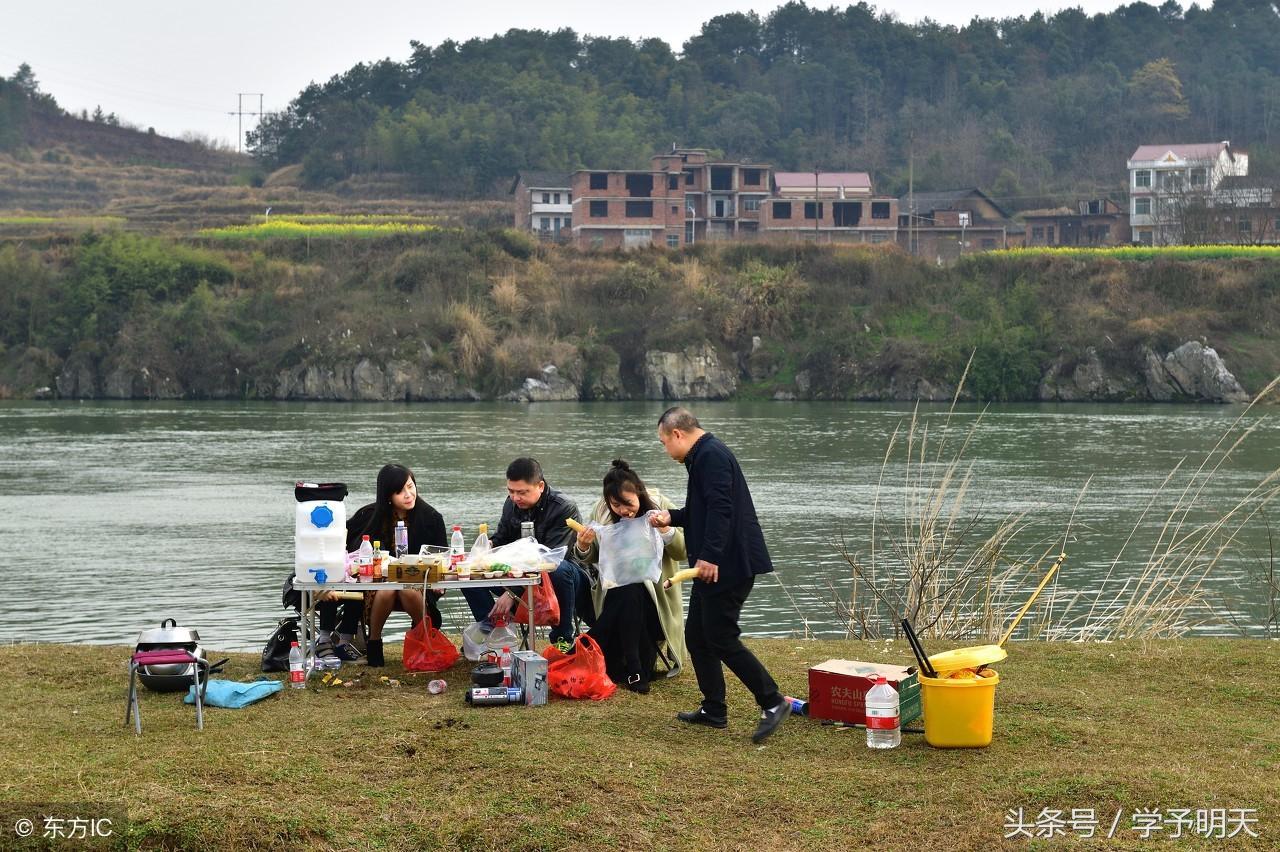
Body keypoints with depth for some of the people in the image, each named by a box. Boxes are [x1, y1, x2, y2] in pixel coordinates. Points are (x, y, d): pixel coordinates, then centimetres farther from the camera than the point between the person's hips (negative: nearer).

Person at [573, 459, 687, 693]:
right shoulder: (601, 511, 1)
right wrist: (582, 547, -14)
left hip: (653, 588, -2)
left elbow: (682, 553, -5)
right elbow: (591, 559, 8)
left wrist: (665, 530, -22)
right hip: (614, 588, 2)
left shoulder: (660, 506, -4)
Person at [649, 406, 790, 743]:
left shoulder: (711, 456, -15)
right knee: (697, 636, 13)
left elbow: (720, 509, -26)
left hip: (728, 566, -11)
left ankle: (773, 702, -3)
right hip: (715, 566, 11)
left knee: (721, 639, -9)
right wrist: (671, 517, 21)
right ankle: (713, 710, 19)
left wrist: (709, 556, -29)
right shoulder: (704, 455, 19)